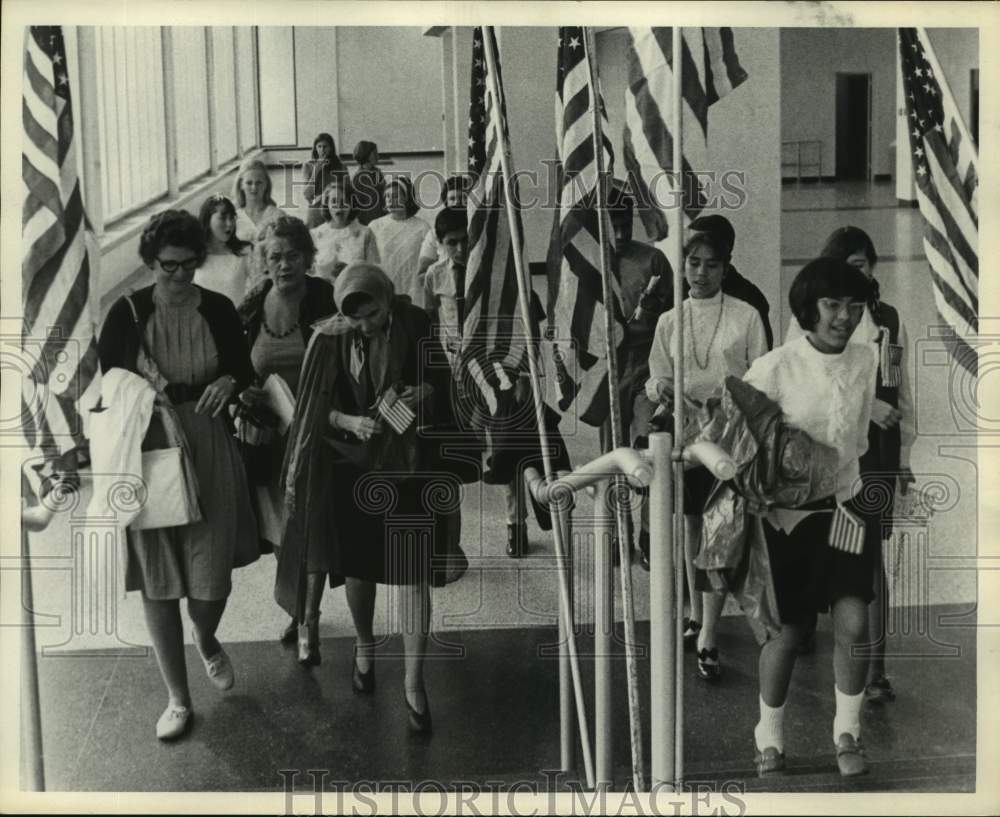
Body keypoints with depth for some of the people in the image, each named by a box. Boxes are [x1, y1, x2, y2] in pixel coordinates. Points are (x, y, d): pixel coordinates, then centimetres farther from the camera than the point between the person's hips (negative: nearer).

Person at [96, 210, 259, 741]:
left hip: (209, 453, 1)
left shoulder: (218, 310, -3)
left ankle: (206, 640, 42)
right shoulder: (127, 312, -6)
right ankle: (178, 700, 18)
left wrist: (228, 383, -13)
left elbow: (243, 369, 9)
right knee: (157, 579, 3)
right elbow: (103, 379, 2)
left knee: (213, 573, 4)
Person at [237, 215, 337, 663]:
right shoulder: (253, 307, 0)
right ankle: (298, 606, 37)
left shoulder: (327, 302, -9)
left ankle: (309, 623, 12)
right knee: (283, 529, 15)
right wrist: (242, 393, -11)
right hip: (270, 436, 4)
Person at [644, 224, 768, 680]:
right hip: (685, 433, 4)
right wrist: (662, 389, -15)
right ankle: (697, 615, 30)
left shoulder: (745, 317, -1)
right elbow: (656, 378, 8)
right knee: (691, 524, 14)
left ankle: (708, 639, -7)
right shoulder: (669, 321, 8)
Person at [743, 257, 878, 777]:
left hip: (843, 505, 3)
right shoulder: (774, 370, -17)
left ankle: (847, 735, 14)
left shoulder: (865, 360, -2)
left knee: (854, 623, -8)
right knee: (787, 633, 5)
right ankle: (769, 737, 26)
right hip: (787, 512, -3)